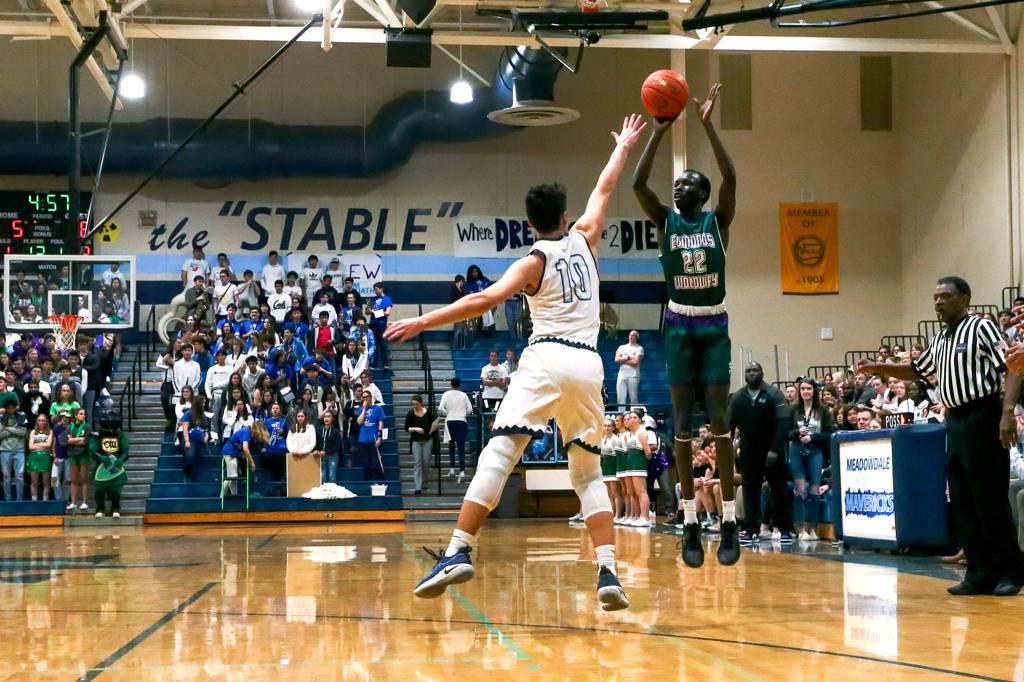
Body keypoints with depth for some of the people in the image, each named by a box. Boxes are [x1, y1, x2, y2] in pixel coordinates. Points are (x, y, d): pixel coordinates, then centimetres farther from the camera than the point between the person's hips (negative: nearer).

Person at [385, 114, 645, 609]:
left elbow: (486, 299, -13)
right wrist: (623, 147, 45)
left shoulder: (533, 262, 2)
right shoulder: (584, 239, 13)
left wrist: (422, 322, -14)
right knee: (588, 473, 12)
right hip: (588, 364, 4)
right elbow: (604, 190, 30)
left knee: (498, 453, -8)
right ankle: (608, 571, -1)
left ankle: (458, 553, -20)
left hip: (546, 359, -4)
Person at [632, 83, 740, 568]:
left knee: (720, 418, -6)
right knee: (683, 422, 1)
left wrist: (707, 125, -17)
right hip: (679, 325, 1)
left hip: (715, 325, -1)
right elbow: (637, 183, -10)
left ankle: (730, 521, -5)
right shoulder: (665, 221, 5)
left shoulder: (718, 220, 3)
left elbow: (731, 177, -14)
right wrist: (660, 131, -15)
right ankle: (691, 523, 4)